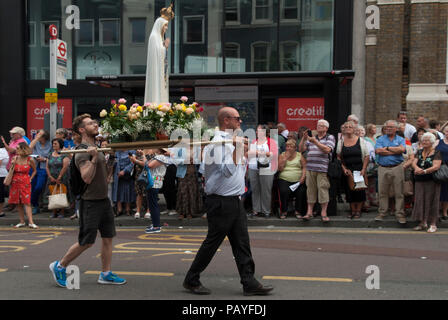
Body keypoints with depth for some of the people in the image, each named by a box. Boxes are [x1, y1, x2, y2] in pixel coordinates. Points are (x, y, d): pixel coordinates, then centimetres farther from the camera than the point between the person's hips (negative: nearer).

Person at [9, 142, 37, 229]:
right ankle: (22, 222, 14)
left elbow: (34, 171, 11)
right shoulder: (15, 158, 3)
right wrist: (12, 164, -8)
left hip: (25, 183, -3)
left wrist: (30, 179, 1)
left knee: (27, 202, -9)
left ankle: (31, 222, -12)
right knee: (18, 203, 6)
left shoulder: (29, 160, -3)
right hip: (15, 183, 3)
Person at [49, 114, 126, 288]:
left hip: (104, 200, 9)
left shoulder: (96, 148, 14)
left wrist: (111, 158, 8)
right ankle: (59, 266, 17)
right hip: (90, 202, -9)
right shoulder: (83, 151, -15)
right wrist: (93, 158, -28)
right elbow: (87, 178, -24)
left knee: (108, 237, 8)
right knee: (87, 241, -2)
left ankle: (106, 274, 17)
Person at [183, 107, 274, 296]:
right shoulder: (218, 142, -15)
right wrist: (237, 148, -26)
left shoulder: (229, 141, 17)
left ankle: (249, 283, 12)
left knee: (242, 243, 8)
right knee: (212, 243, 0)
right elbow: (227, 170, -25)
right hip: (221, 202, -9)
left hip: (234, 201, 9)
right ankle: (191, 280, 14)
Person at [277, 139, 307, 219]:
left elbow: (304, 167, 4)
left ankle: (298, 211, -7)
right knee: (284, 191, -29)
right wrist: (285, 158, -4)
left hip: (298, 180, 0)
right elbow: (279, 169, 2)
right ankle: (284, 211, -10)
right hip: (284, 180, 0)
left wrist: (303, 177, -12)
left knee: (301, 192, -26)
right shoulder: (282, 155, 12)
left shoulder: (300, 155, 11)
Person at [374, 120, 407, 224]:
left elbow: (402, 149, -12)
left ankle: (400, 214, 7)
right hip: (383, 168, 1)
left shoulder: (401, 139, 10)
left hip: (397, 168, -1)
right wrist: (395, 151, -7)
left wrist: (387, 148, -6)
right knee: (382, 192, 4)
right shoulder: (380, 139, 11)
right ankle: (382, 213, 15)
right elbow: (378, 150, -9)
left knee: (399, 192, 1)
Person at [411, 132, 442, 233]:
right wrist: (416, 168, -22)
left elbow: (436, 166, -15)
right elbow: (414, 163, 1)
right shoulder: (419, 152, 13)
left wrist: (424, 171, -29)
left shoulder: (437, 153, -3)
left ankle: (433, 224, 4)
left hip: (431, 181, -5)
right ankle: (423, 222, 14)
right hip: (419, 181, 5)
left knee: (431, 201, -3)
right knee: (420, 201, 4)